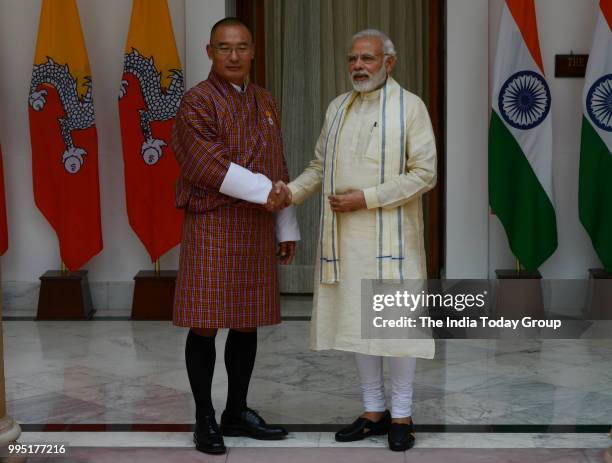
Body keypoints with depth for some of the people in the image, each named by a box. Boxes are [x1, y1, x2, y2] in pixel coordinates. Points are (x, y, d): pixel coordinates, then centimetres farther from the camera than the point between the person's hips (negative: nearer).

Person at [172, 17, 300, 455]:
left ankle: (237, 411, 23)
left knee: (247, 323, 11)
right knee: (205, 325, -2)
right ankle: (205, 419, 9)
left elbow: (278, 170, 16)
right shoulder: (197, 102, -6)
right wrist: (263, 190, -14)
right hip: (213, 226, -6)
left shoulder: (265, 101, 14)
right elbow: (208, 167, -16)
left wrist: (286, 227, 14)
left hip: (257, 229, 6)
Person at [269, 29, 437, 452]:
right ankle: (374, 411, 22)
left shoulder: (410, 106, -5)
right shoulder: (338, 108, 11)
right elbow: (320, 166, 13)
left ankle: (402, 416, 14)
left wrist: (366, 198, -16)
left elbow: (424, 173, -10)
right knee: (358, 319, 9)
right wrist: (291, 193, -6)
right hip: (347, 236, 5)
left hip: (391, 234, -5)